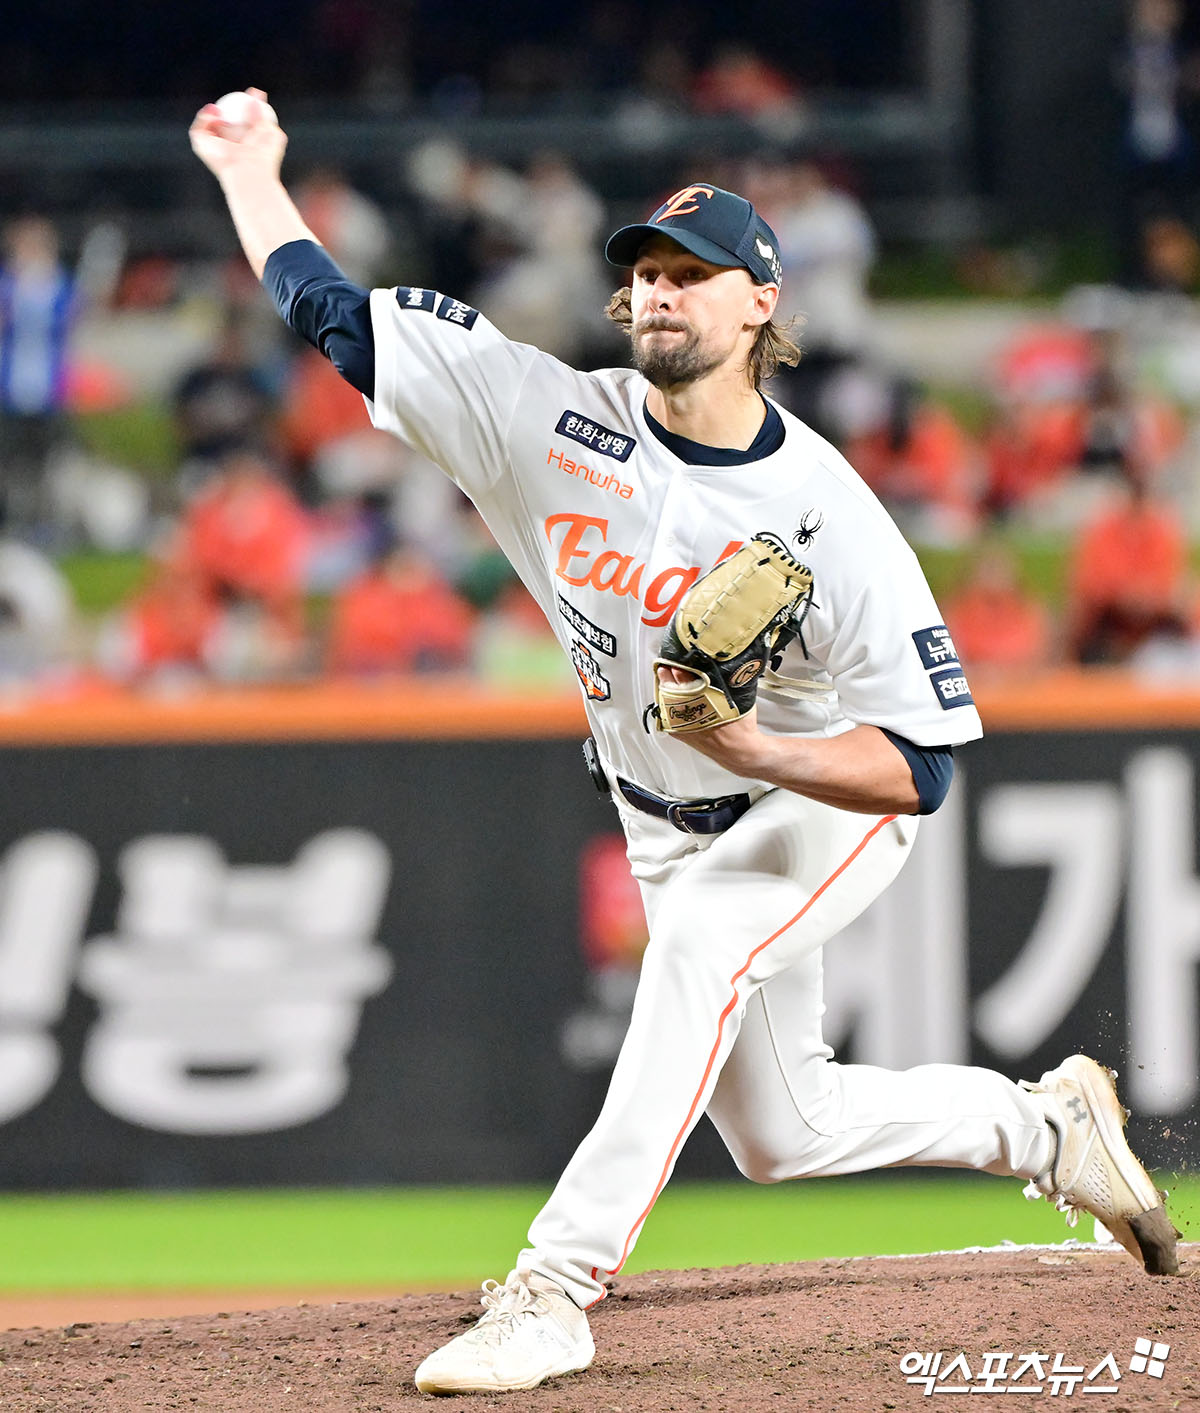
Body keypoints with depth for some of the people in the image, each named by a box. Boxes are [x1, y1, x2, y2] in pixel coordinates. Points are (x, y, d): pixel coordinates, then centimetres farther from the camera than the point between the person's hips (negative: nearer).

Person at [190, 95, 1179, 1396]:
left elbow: (922, 764, -27)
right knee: (779, 1135, 13)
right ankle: (1046, 1124, 40)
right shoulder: (557, 422, -16)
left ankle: (555, 1288, -39)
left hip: (825, 803, -6)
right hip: (668, 830, 6)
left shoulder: (825, 517, -27)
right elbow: (330, 312, -12)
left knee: (705, 946, -36)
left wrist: (757, 750, -40)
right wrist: (247, 169, -7)